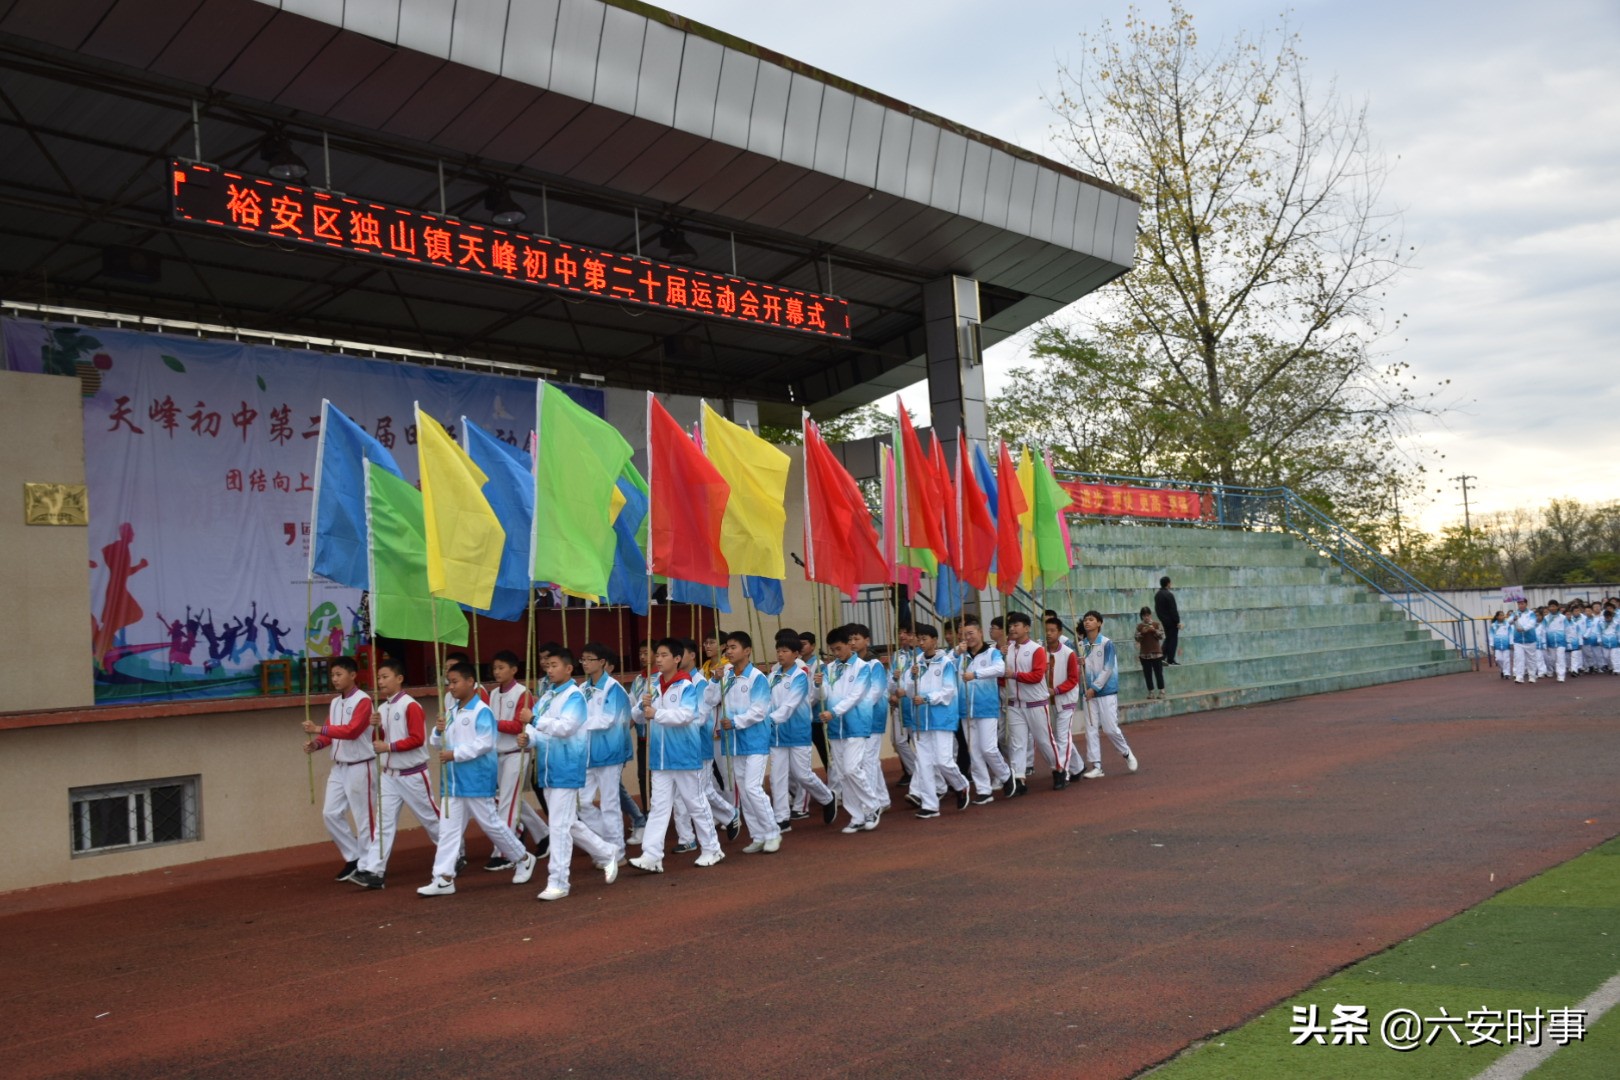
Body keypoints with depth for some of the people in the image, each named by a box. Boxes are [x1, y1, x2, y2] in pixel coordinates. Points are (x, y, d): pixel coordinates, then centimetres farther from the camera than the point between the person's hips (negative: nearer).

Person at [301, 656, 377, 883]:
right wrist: (316, 744, -9)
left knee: (364, 818, -1)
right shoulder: (334, 703, 12)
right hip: (339, 767, 8)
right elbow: (331, 733, 11)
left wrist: (319, 729, -29)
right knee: (331, 814, 8)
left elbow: (352, 730, -25)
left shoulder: (363, 701, -14)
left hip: (360, 767, -8)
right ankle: (353, 857, 21)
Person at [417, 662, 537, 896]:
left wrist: (455, 754, -23)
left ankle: (523, 859, 23)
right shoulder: (450, 711, 10)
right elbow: (437, 743, 13)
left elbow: (484, 744, -21)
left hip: (477, 780, -7)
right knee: (448, 828, 4)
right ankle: (444, 878, 6)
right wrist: (438, 731, -8)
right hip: (453, 780, 7)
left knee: (490, 823, 5)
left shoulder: (481, 711, -13)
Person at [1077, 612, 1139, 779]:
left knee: (1110, 729, -3)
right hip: (1089, 692, 4)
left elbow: (1108, 669, -12)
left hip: (1107, 692, -4)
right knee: (1090, 730, 0)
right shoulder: (1081, 645, 5)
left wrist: (1094, 688, -14)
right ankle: (1096, 766, 5)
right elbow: (1078, 670, 10)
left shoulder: (1106, 644, -8)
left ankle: (1126, 753, 23)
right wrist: (1079, 665, -13)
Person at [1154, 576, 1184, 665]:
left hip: (1164, 621, 8)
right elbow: (1173, 610, -19)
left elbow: (1156, 608, 13)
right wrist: (1178, 622, -15)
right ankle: (1170, 659, 4)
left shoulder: (1157, 595, 5)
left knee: (1168, 638, 18)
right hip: (1171, 621, -8)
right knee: (1173, 639, 2)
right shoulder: (1169, 595, -20)